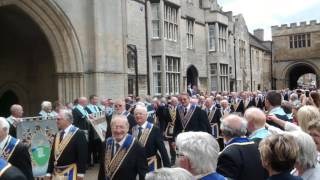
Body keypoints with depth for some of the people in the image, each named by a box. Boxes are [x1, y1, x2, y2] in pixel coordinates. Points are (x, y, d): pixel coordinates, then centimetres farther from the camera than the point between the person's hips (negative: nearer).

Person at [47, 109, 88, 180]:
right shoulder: (57, 134, 12)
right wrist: (49, 172, 10)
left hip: (71, 172, -7)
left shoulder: (79, 133, -10)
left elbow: (82, 155, -13)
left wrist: (80, 173, -16)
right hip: (57, 173, 7)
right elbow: (52, 154, 13)